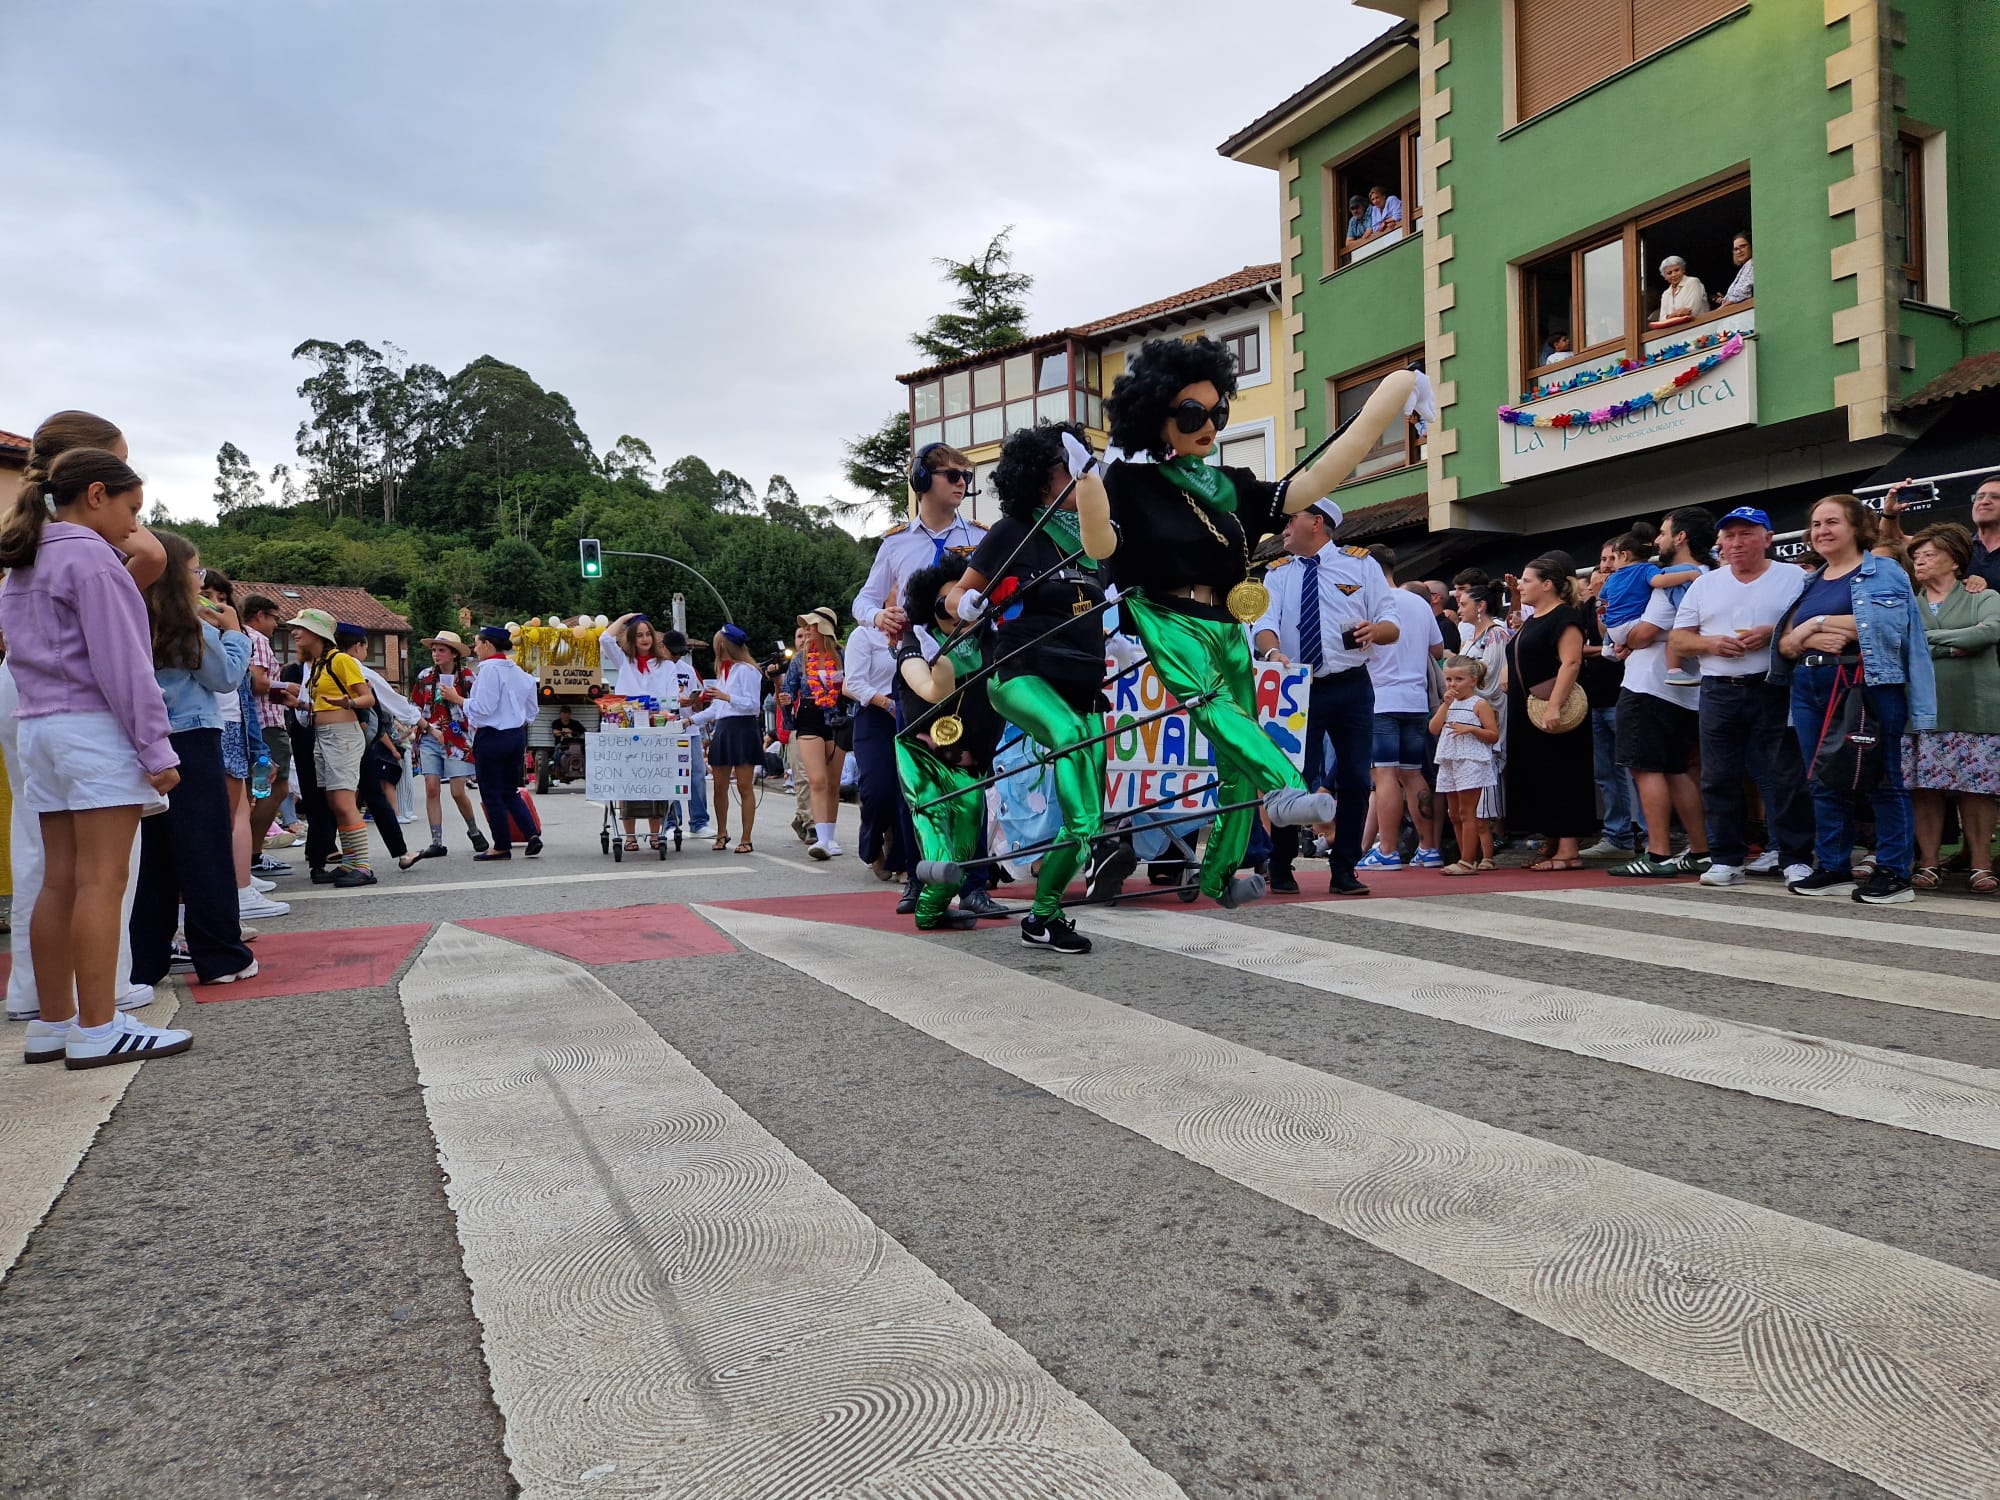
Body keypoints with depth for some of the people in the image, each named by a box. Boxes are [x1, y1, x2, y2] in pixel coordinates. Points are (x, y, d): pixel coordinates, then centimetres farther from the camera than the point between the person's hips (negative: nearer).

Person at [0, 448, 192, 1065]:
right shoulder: (90, 555, -9)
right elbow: (122, 662, -15)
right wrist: (156, 748, -15)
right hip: (96, 728, -9)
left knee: (60, 881, 10)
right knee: (101, 880, -8)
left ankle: (53, 1023, 15)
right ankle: (97, 1030, -6)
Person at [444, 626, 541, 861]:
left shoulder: (489, 669, -13)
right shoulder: (519, 672, 10)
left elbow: (482, 708, -17)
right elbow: (530, 713, 15)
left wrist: (457, 698, -6)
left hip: (491, 738, -7)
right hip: (517, 736, 7)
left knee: (491, 794, 4)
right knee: (511, 792, 15)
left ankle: (502, 846, 8)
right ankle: (532, 834, 0)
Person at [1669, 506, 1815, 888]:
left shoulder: (1794, 578, 5)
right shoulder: (1704, 585, 14)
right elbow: (1677, 641, 10)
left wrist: (1773, 634, -17)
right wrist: (1711, 644, -8)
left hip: (1775, 689, -3)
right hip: (1719, 692, 3)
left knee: (1786, 777, -3)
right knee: (1719, 778, 4)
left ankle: (1797, 859, 4)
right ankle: (1727, 859, 12)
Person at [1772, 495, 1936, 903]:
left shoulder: (1885, 573, 1)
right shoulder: (1808, 583, 19)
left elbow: (1887, 625, -16)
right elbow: (1785, 643, 13)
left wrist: (1817, 622, -12)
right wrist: (1810, 639, -10)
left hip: (1868, 687, -6)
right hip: (1810, 689, 6)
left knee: (1883, 782, -4)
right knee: (1824, 784, 8)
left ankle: (1894, 873, 1)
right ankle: (1833, 868, 16)